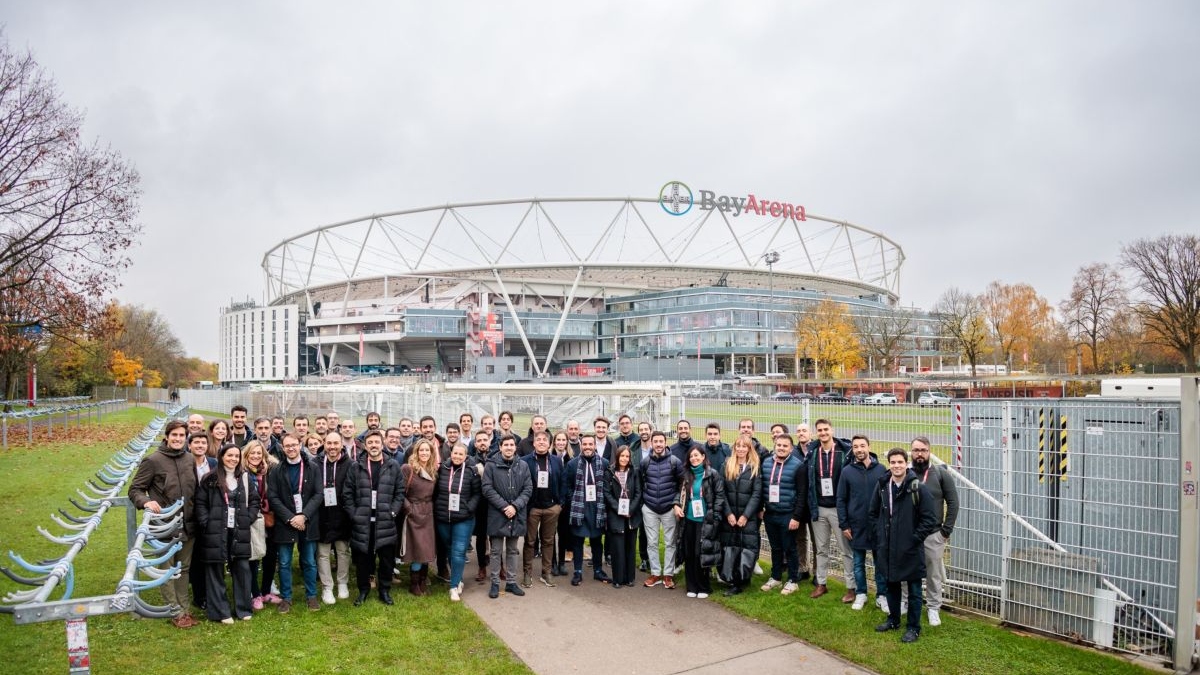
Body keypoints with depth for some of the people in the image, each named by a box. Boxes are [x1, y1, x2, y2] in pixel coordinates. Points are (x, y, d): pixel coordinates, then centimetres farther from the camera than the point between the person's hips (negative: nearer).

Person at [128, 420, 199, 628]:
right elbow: (135, 489, -5)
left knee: (183, 568, 14)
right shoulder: (153, 461, -9)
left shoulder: (190, 460, 6)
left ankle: (184, 609, 24)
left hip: (188, 525, 5)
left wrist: (196, 515, 9)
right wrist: (146, 501, -24)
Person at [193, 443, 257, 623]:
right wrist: (206, 523, -11)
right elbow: (200, 502, -3)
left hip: (239, 531, 3)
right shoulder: (210, 479, -2)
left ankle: (243, 608, 16)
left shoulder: (245, 478, 9)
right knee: (216, 570, 3)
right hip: (215, 532, -3)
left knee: (242, 568, 4)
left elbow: (254, 500, 12)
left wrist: (248, 519, 1)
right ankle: (220, 611, 12)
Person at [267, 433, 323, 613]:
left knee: (309, 562, 9)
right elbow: (272, 497, -5)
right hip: (285, 523, 0)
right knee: (284, 563, 6)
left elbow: (318, 495, -3)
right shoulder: (276, 470, 0)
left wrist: (304, 515, -14)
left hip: (308, 522, 0)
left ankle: (311, 596, 21)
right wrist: (290, 518, -14)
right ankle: (286, 598, 20)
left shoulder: (312, 468, 1)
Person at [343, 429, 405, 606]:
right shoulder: (355, 467, 2)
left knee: (386, 559, 6)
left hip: (385, 522, 0)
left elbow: (400, 492, 4)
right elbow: (347, 494, 2)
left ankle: (385, 590, 23)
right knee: (362, 559, 9)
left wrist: (393, 512, -5)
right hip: (362, 523, 0)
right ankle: (363, 590, 27)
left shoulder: (393, 467, 3)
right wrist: (354, 515, -5)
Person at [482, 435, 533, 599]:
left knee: (513, 550, 12)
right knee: (496, 551, 5)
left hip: (517, 515, 3)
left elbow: (528, 489, 1)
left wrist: (515, 506, -12)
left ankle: (511, 582, 22)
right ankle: (495, 583, 16)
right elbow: (487, 489, -9)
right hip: (497, 514, -3)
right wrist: (504, 506, -15)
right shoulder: (491, 465, -4)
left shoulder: (523, 466, 4)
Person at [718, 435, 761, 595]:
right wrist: (728, 513, -7)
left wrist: (745, 515, -11)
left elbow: (757, 494, -5)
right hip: (729, 515, 2)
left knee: (747, 547, -4)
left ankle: (741, 580, 6)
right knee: (730, 547, 2)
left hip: (749, 516, -2)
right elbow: (721, 491, 1)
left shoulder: (755, 467, 0)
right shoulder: (726, 465, 5)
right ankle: (733, 581, 10)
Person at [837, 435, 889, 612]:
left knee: (881, 562, 8)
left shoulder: (881, 470, -3)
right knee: (858, 563, 12)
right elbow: (841, 500, 1)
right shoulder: (847, 471, -3)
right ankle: (861, 594, 25)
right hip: (856, 525, 0)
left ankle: (882, 596, 21)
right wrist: (843, 525, -3)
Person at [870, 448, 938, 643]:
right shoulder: (882, 486, 0)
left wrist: (915, 538, -11)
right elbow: (873, 513, 14)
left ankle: (913, 627, 21)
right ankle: (893, 620, 34)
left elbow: (930, 519, -12)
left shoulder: (918, 488, -14)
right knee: (891, 585, 18)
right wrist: (879, 533, 5)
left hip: (911, 550, -4)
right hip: (887, 548, 4)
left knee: (914, 590, 8)